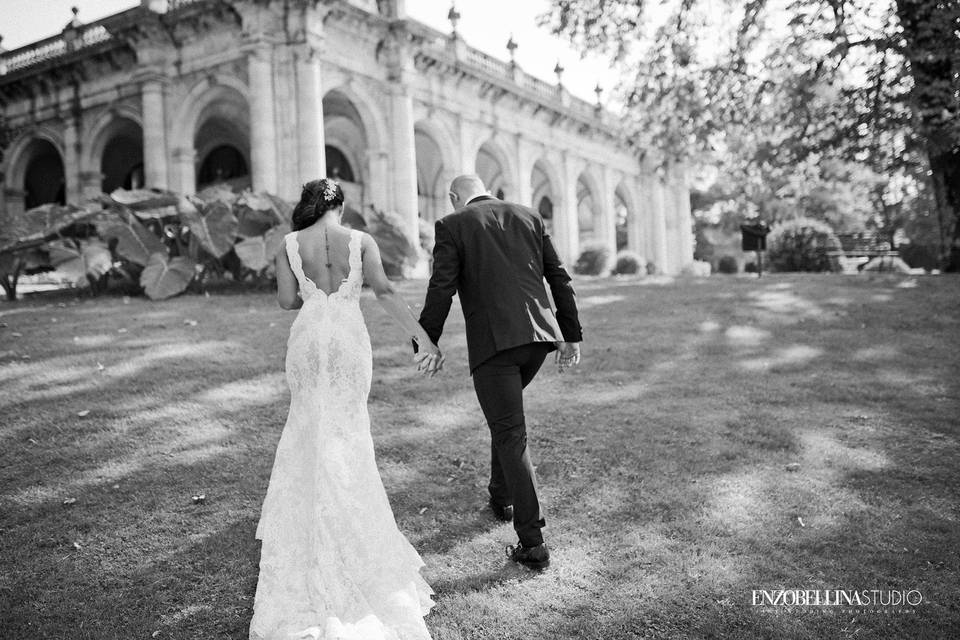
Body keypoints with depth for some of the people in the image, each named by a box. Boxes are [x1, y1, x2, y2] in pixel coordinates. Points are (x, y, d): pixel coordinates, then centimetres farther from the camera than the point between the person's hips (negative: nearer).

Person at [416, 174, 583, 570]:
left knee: (510, 435, -1)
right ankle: (502, 496, 39)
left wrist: (428, 342, 3)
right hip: (539, 334, 6)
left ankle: (532, 543, -2)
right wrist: (571, 335, 16)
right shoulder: (529, 216, 16)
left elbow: (441, 290, -5)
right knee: (505, 412, 29)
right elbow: (560, 279, 13)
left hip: (492, 340, -5)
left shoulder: (452, 226, 3)